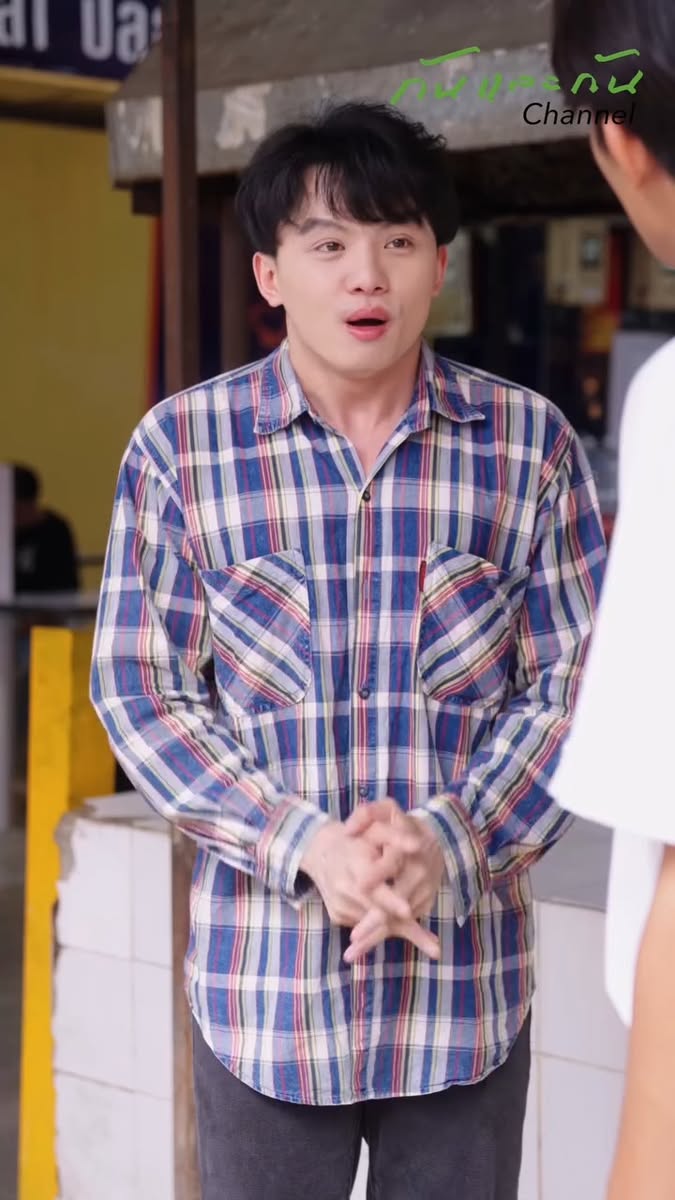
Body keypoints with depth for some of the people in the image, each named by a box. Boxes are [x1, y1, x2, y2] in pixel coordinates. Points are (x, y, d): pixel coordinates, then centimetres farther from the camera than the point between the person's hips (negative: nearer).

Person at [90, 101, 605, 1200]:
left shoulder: (531, 445, -2)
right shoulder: (180, 447, -4)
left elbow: (576, 681, 0)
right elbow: (139, 687, -4)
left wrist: (450, 841, -16)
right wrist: (303, 845, -16)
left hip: (468, 983, 1)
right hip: (265, 985, -1)